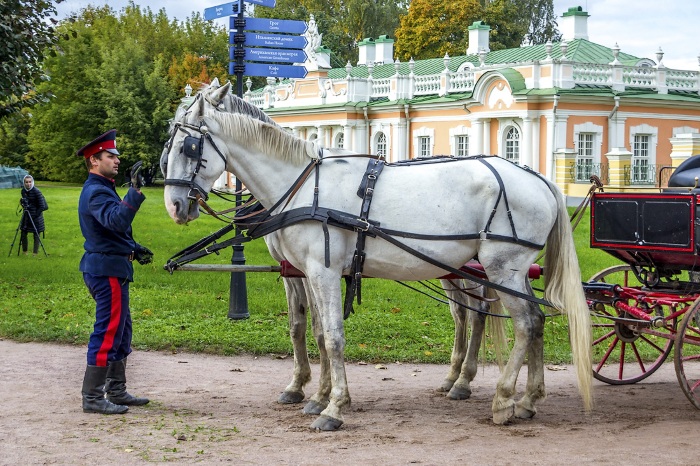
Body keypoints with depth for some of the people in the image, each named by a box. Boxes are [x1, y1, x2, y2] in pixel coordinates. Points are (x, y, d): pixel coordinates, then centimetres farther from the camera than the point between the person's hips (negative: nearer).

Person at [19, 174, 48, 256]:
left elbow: (42, 206, -15)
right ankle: (24, 252, 19)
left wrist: (36, 215, -14)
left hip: (36, 215, -6)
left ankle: (35, 253, 8)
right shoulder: (23, 191, 2)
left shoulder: (36, 191, -16)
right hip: (27, 215, 6)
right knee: (23, 234, 5)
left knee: (36, 235, 0)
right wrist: (22, 201, -7)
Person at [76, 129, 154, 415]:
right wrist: (135, 192, -45)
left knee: (121, 332, 16)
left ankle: (116, 391, 24)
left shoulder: (102, 188, 17)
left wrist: (134, 249, 15)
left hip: (111, 268, 11)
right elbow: (116, 220, -36)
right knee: (108, 333, -8)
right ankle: (92, 398, -3)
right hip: (107, 270, -11)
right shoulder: (96, 192, -17)